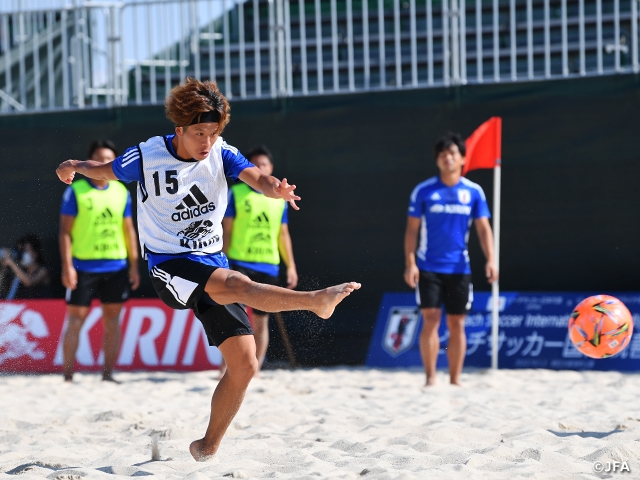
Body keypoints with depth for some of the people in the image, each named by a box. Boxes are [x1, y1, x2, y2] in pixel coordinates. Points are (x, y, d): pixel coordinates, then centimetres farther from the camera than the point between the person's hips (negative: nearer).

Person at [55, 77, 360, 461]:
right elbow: (106, 171, 12)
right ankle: (316, 301, -54)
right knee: (235, 284, -37)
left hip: (212, 263, 4)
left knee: (245, 364, -2)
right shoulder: (147, 156, -7)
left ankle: (208, 448, 13)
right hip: (168, 265, -4)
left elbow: (255, 177, -22)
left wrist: (276, 188, -41)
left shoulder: (221, 153, -2)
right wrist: (76, 167, -2)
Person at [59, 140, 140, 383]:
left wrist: (134, 265, 9)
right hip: (84, 266, -4)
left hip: (116, 266, 4)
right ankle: (67, 375, 2)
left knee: (112, 318, 5)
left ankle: (108, 374, 11)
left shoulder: (121, 191, 10)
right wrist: (67, 266, -11)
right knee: (76, 318, -2)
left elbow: (128, 229, 14)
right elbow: (65, 230, -3)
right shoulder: (75, 191, -2)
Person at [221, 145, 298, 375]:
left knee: (261, 320, 6)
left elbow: (283, 234, 16)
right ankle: (226, 367, -13)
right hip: (239, 263, -4)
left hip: (268, 267, 4)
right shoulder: (235, 193, 1)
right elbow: (226, 231, 1)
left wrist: (291, 266, 10)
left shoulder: (279, 198, 11)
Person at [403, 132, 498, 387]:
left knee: (456, 324, 4)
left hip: (459, 268, 2)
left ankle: (455, 380, 11)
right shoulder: (423, 191, 0)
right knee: (430, 319, -9)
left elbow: (483, 228, 3)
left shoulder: (474, 192, 4)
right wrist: (410, 263, -7)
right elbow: (412, 229, 2)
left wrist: (490, 260, -10)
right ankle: (430, 378, -4)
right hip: (429, 267, -2)